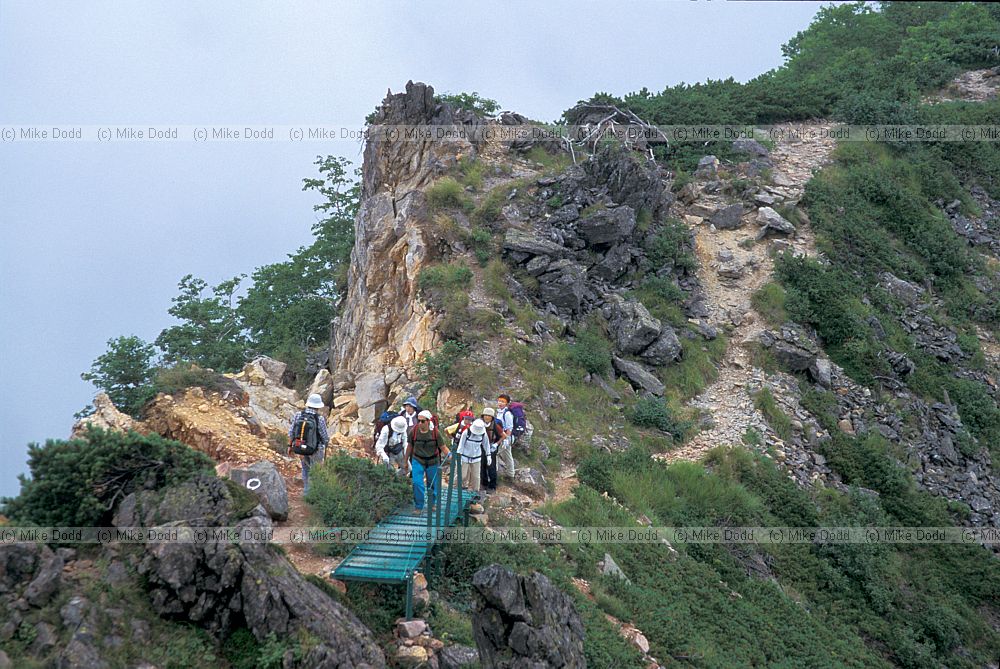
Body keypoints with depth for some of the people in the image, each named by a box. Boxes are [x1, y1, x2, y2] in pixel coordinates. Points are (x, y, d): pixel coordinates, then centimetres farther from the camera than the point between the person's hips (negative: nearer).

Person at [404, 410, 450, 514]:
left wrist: (449, 455, -32)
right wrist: (406, 460, 12)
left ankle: (431, 504, 35)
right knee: (417, 483, -13)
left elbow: (443, 447, -12)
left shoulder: (435, 432, -15)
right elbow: (410, 446, 3)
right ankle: (418, 506, 1)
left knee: (433, 484, 12)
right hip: (417, 460, 0)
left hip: (433, 461, 0)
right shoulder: (413, 431, -12)